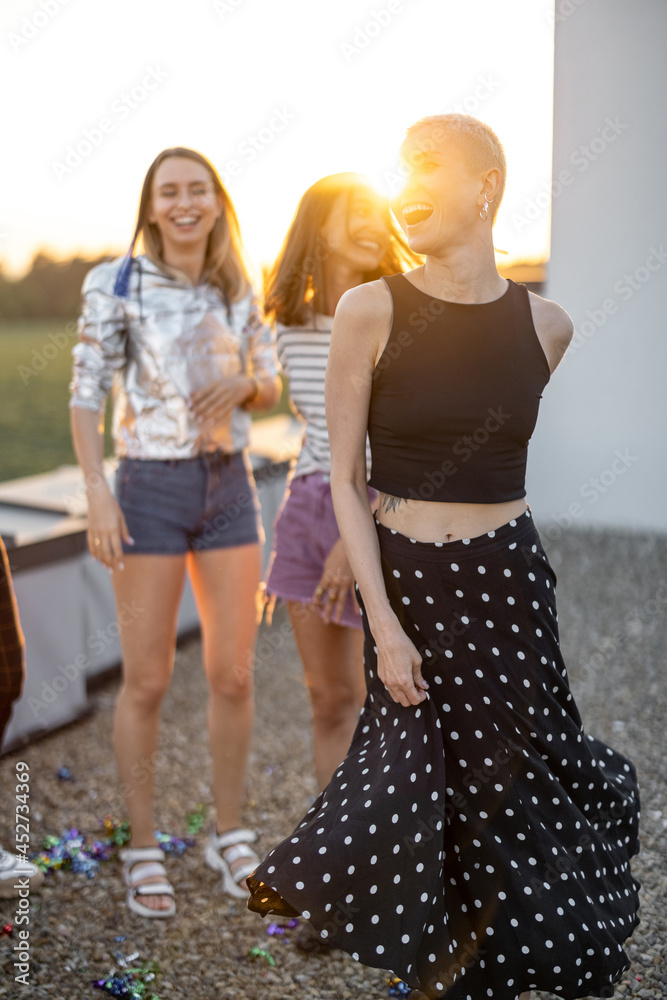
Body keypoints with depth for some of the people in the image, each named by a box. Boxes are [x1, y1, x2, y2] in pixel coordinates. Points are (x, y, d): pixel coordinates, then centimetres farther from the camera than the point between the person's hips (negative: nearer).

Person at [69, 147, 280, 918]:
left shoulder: (238, 289, 6)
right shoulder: (115, 285, -5)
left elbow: (269, 386, 13)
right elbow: (87, 395, -5)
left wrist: (243, 384, -10)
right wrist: (97, 494, -14)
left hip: (229, 486, 4)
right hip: (150, 489, -3)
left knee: (233, 677, 6)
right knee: (146, 682, 3)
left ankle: (230, 837, 24)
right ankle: (142, 851, 19)